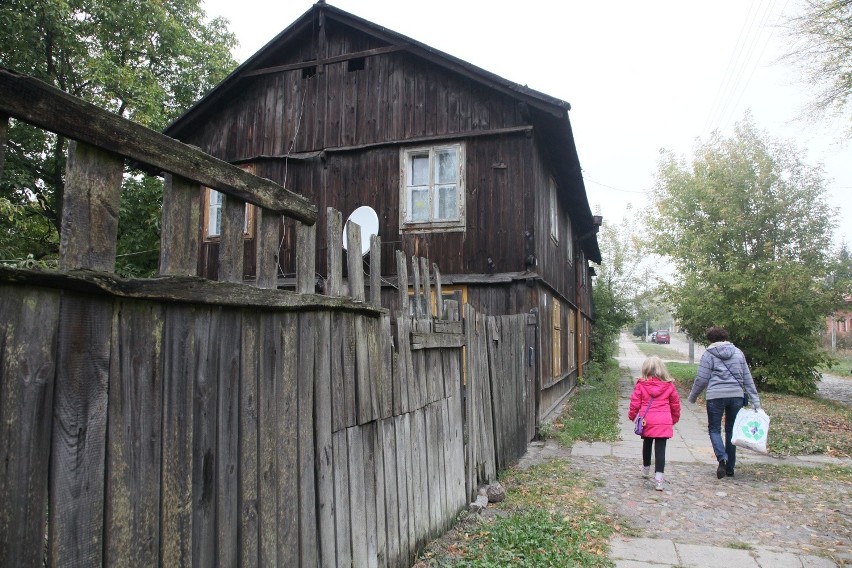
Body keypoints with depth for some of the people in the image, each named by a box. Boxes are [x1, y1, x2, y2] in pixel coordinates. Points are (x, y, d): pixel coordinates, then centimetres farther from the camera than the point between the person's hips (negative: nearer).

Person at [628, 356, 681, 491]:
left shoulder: (641, 385, -5)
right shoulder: (669, 385, 1)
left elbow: (635, 403, -2)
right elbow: (675, 403, 11)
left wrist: (632, 416, 15)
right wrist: (675, 418, 27)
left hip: (646, 421, 1)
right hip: (663, 423, -1)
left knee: (647, 444, 22)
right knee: (660, 449, -1)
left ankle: (646, 469, 41)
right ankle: (659, 477, -10)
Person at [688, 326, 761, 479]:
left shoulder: (708, 354, -2)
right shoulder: (738, 353, 11)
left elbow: (702, 379, -4)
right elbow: (747, 378, 10)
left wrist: (692, 396, 10)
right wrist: (755, 400, 11)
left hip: (716, 397, -4)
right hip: (736, 396, 4)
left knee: (714, 429, 8)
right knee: (731, 430, 14)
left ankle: (722, 458, -16)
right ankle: (730, 467, 19)